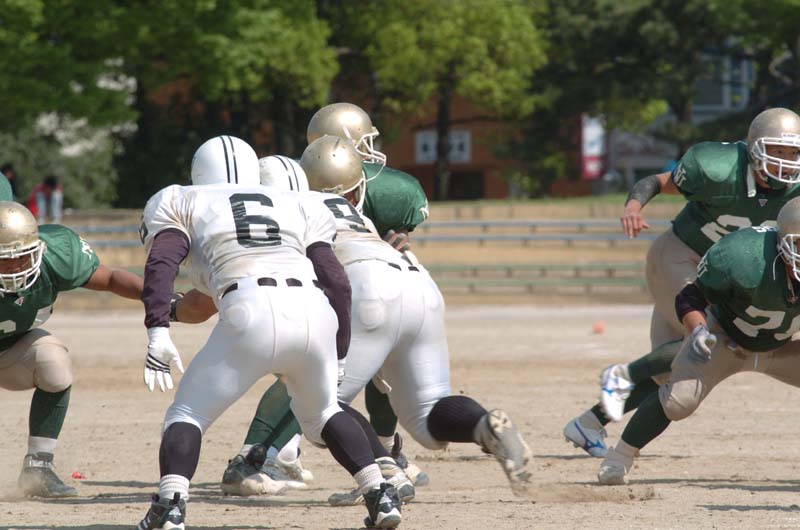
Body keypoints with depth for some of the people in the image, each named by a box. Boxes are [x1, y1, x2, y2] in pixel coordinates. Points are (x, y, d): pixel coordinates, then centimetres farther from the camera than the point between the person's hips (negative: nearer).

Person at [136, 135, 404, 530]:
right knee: (322, 413, 30)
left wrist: (158, 331, -5)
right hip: (313, 310, 3)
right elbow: (336, 282, 20)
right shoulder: (297, 207, 31)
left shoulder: (184, 203, 24)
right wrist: (338, 355, 25)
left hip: (251, 314, -3)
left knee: (188, 414, 12)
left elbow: (161, 263, 4)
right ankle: (380, 494, 16)